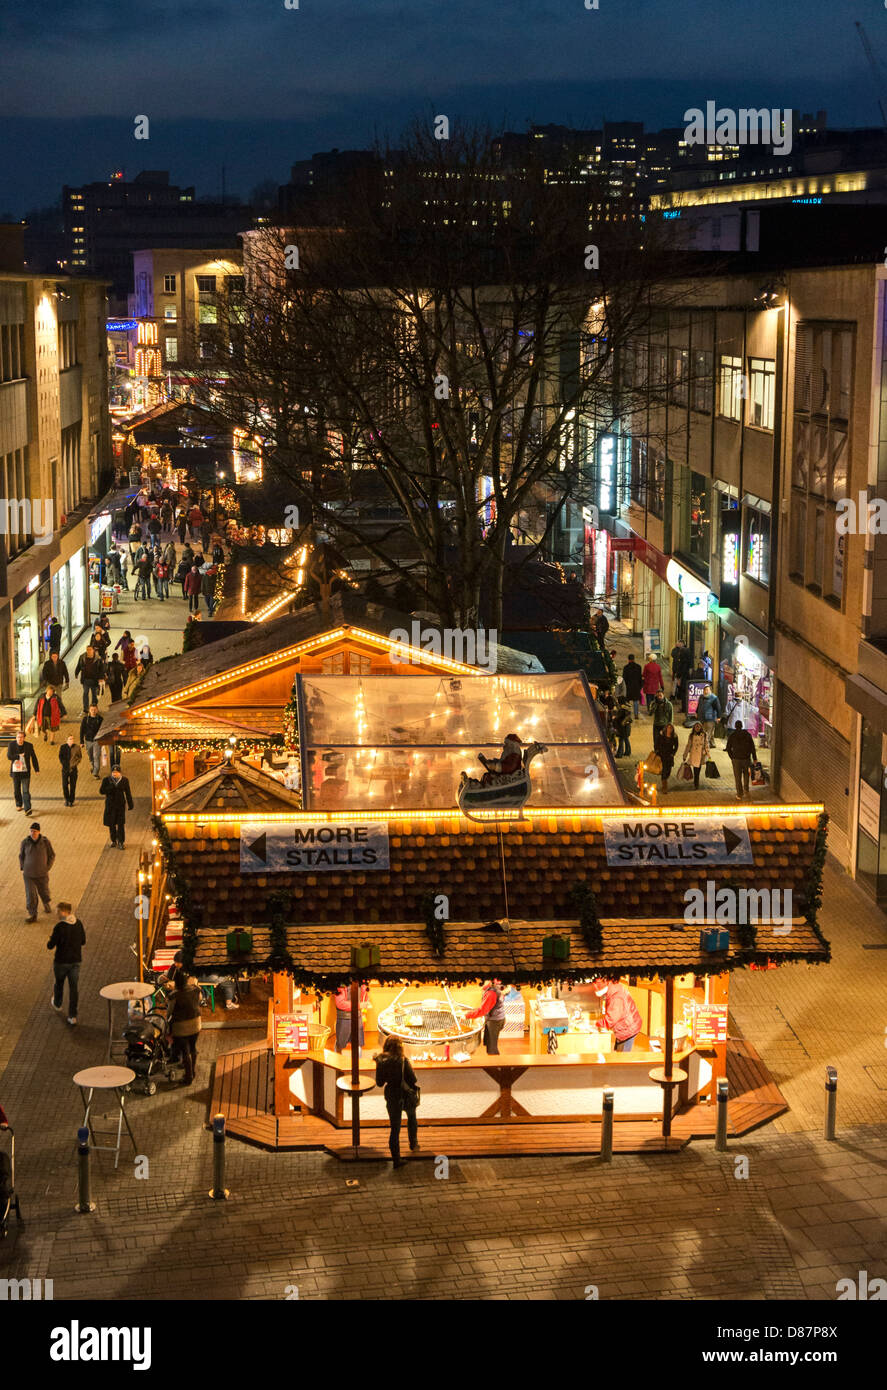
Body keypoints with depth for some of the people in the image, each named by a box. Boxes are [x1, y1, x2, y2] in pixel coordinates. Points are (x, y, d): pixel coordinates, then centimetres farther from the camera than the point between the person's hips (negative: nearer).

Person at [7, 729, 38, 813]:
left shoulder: (29, 746, -4)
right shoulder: (12, 744, -3)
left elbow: (33, 758, 6)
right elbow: (9, 756, -12)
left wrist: (36, 769, 9)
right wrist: (19, 756, -16)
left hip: (25, 772, -2)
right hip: (15, 771, 2)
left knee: (26, 791, -9)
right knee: (16, 790, 15)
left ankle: (27, 809, -13)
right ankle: (19, 805, 34)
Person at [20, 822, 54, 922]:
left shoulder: (45, 842, -13)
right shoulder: (25, 842, -11)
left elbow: (52, 855, -1)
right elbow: (21, 856, 5)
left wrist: (47, 868, -6)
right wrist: (23, 869, -1)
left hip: (42, 874, 0)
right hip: (29, 874, 0)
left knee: (44, 892, 17)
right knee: (30, 895, -5)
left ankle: (46, 904, 49)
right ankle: (32, 915, 8)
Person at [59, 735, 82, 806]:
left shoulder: (77, 747, -4)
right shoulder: (63, 747, -2)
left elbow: (80, 757, 3)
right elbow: (60, 757, 4)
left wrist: (75, 764, -8)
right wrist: (65, 764, -6)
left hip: (73, 768, 0)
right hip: (65, 769, 0)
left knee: (73, 785, 4)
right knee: (64, 785, 1)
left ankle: (71, 800, 16)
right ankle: (66, 799, 20)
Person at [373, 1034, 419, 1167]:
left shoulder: (381, 1062, -10)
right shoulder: (402, 1061, -20)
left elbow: (380, 1083, -1)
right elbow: (413, 1079, -16)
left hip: (392, 1097, 2)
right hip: (407, 1095, -2)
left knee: (394, 1127, 9)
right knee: (411, 1118, 30)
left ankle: (396, 1159, 7)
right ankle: (413, 1144, 45)